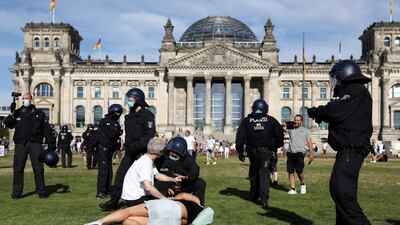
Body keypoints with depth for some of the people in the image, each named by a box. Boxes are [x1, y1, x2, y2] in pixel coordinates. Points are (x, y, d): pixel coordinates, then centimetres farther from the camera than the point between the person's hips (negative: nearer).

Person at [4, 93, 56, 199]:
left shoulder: (39, 113, 9)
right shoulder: (17, 113, 12)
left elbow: (47, 130, 8)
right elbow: (8, 124, 0)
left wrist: (51, 144, 2)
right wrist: (11, 114, -14)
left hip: (35, 143, -1)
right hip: (20, 143, 1)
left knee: (38, 168, -2)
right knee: (18, 168, -2)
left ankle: (41, 191, 5)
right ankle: (16, 192, 4)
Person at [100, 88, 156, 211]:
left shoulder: (147, 115, -12)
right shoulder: (130, 116, 15)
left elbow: (149, 136, -20)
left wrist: (135, 145, -23)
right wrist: (127, 146, 12)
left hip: (142, 153, -8)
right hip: (130, 152, 8)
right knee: (120, 174, 4)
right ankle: (114, 201, 9)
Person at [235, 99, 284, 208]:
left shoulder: (246, 121, 3)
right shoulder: (271, 120, 1)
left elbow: (240, 137, 0)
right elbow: (280, 134, 2)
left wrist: (240, 152, 5)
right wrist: (276, 147, 17)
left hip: (252, 151, 2)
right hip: (267, 151, -2)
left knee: (254, 173, 17)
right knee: (265, 175, -2)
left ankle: (255, 196, 27)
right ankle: (264, 199, -11)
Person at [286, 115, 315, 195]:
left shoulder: (306, 130, 12)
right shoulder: (291, 129, 16)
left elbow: (309, 142, 7)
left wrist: (311, 153, -3)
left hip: (299, 153, -3)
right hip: (290, 152, 3)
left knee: (299, 171, -13)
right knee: (290, 171, 0)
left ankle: (303, 184, 13)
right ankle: (293, 189, 7)